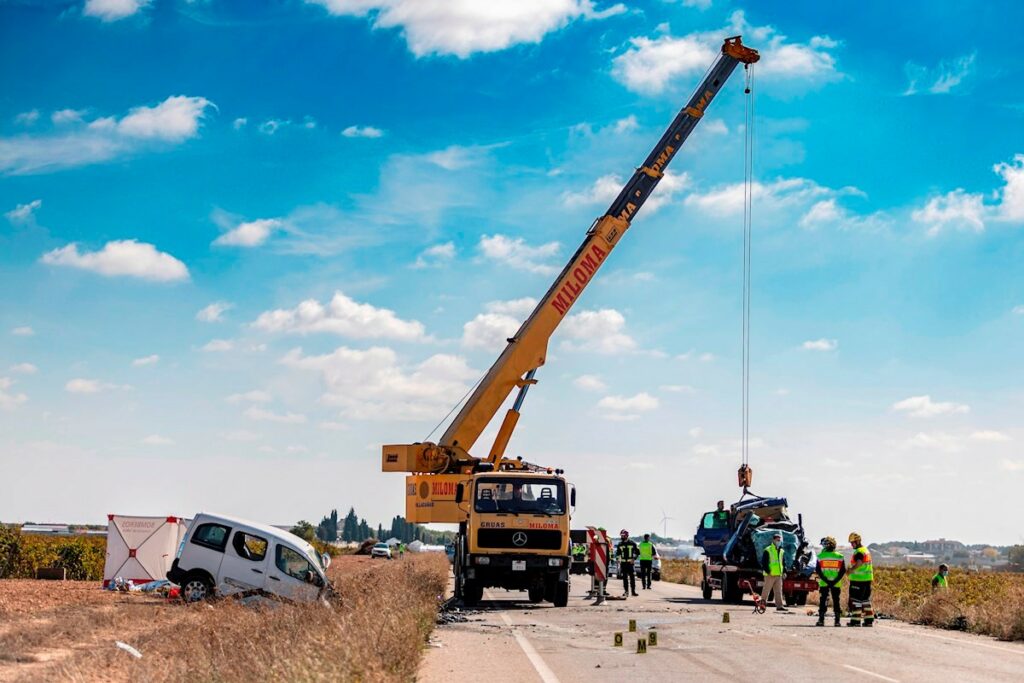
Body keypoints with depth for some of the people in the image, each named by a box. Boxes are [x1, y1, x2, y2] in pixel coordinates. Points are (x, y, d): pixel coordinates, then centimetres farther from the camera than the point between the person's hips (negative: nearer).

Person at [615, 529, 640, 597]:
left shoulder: (632, 544, 1)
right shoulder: (620, 545, 9)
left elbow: (637, 552, 7)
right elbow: (617, 553, 17)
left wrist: (634, 558, -4)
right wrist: (618, 560, 3)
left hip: (630, 563, -2)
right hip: (623, 563, 2)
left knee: (632, 578, -4)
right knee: (624, 578, 3)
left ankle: (633, 591, 1)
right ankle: (626, 591, 8)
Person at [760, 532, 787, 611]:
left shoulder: (781, 551, 16)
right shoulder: (768, 550, -6)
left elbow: (783, 563, 24)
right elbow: (764, 562, -11)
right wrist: (768, 571, -18)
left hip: (779, 575, 7)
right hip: (770, 575, -7)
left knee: (778, 591, 4)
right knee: (766, 590, -2)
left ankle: (779, 606, 5)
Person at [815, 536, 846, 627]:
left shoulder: (820, 557, -5)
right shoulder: (840, 557, 0)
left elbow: (818, 571, -7)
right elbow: (843, 571, -2)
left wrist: (826, 580, -8)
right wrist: (835, 581, -6)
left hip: (823, 583, -1)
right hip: (836, 584, 1)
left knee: (823, 601, 4)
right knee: (836, 601, 8)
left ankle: (821, 620, 0)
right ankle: (837, 621, 6)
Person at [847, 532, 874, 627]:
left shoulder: (859, 552, -14)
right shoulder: (866, 551, 18)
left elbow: (858, 564, -29)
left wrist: (849, 572, -21)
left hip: (858, 580, -10)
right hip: (867, 579, 10)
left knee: (855, 601, -5)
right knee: (866, 600, 14)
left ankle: (855, 620, -5)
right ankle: (869, 620, 15)